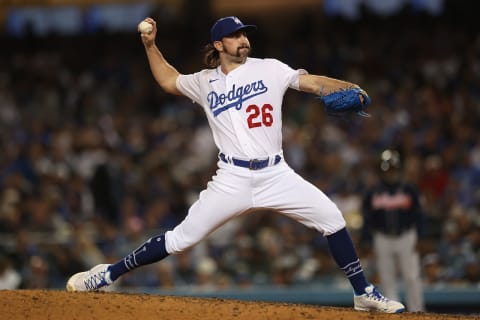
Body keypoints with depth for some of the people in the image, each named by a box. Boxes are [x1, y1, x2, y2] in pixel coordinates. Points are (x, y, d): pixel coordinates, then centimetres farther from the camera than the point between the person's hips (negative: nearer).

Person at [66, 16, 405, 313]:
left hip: (276, 175, 0)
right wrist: (150, 45, 17)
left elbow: (313, 82, -5)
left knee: (331, 217, -11)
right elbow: (169, 81, 27)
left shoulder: (269, 69, 4)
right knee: (182, 237, -4)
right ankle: (108, 274, 7)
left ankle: (364, 293, 1)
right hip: (233, 179, 0)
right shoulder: (205, 82, 10)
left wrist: (349, 90, -22)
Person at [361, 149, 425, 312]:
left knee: (412, 278, -7)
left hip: (406, 237, -1)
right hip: (383, 240, 1)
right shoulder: (373, 193, 6)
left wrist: (417, 238, -4)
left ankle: (416, 314, 1)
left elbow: (418, 216, 5)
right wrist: (368, 243, 2)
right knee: (388, 281, 1)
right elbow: (367, 220, 8)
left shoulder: (409, 190, 4)